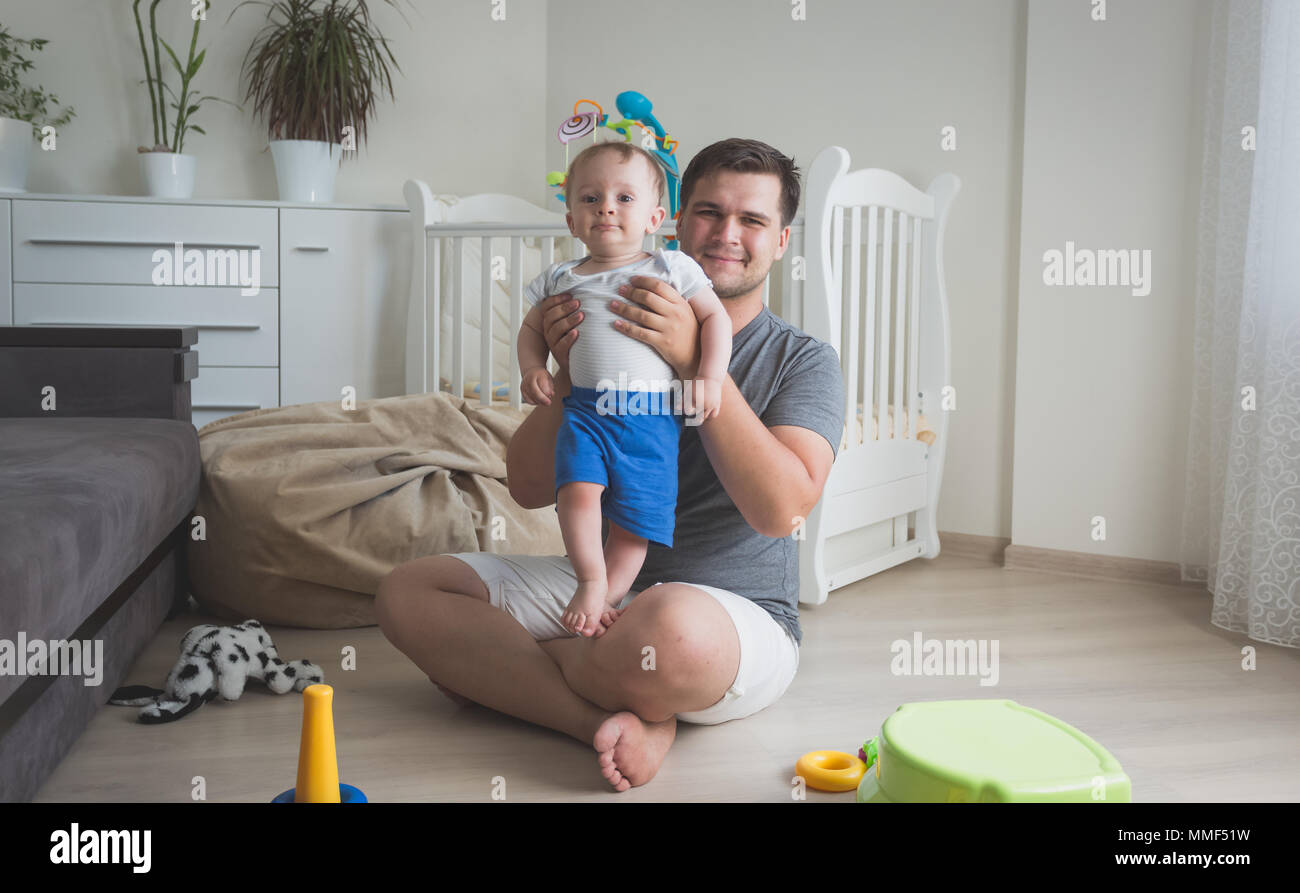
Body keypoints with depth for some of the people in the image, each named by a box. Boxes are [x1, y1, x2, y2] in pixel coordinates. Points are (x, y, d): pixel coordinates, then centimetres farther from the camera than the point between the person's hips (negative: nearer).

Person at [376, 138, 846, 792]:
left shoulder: (803, 361, -1)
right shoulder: (622, 332, 9)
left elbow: (781, 508, -20)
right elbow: (529, 489, 5)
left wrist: (698, 362, -25)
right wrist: (568, 372, -13)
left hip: (739, 611, -5)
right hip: (600, 586, 5)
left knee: (672, 626, -42)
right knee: (406, 590, -10)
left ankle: (500, 669, -11)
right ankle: (619, 720, -22)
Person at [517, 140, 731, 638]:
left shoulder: (671, 270, 7)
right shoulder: (561, 279, 15)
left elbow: (716, 318, 7)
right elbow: (532, 328, 26)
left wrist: (710, 379, -6)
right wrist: (532, 370, 6)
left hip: (651, 415, -1)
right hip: (584, 408, 1)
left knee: (635, 516, -2)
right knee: (578, 487, -23)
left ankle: (604, 601, 14)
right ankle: (590, 579, -5)